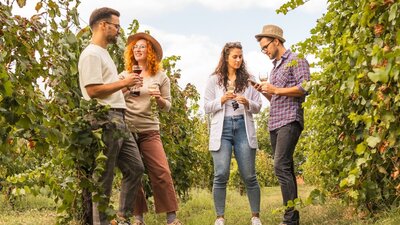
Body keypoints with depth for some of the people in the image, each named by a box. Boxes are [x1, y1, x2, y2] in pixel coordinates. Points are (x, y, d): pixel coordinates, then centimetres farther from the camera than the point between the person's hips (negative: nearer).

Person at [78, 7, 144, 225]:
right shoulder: (92, 54, -10)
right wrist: (124, 82, -13)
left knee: (135, 168, 11)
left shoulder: (103, 53, 22)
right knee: (104, 178, -3)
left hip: (118, 120, 10)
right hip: (105, 121, -10)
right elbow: (92, 90, -20)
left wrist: (127, 86, 12)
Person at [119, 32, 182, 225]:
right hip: (126, 130, 1)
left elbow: (167, 107, 6)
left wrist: (159, 98, -14)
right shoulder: (125, 75, 7)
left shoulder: (161, 77, 6)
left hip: (150, 131, -1)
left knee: (162, 172, -8)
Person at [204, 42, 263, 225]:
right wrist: (222, 100, -10)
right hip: (222, 129, -1)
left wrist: (247, 103, -10)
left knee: (249, 176, 0)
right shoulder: (214, 80, 8)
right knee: (221, 175, -6)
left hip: (243, 128, 1)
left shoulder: (248, 79, 11)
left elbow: (258, 106, 11)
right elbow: (207, 107, 6)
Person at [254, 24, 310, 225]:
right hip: (274, 123, 9)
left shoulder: (296, 60, -1)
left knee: (281, 166, -18)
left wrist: (276, 90, -12)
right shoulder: (275, 67, 24)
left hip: (289, 121, -9)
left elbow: (304, 88, -14)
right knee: (285, 168, 7)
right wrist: (264, 92, 9)